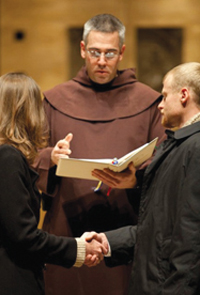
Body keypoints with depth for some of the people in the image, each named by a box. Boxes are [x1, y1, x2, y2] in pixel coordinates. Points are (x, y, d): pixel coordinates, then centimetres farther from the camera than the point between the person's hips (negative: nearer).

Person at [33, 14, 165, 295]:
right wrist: (51, 159, -12)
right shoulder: (55, 100, 12)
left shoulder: (147, 101, 8)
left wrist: (138, 179, -17)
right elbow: (31, 162, 9)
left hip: (126, 236, -1)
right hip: (68, 233, 1)